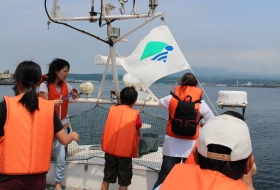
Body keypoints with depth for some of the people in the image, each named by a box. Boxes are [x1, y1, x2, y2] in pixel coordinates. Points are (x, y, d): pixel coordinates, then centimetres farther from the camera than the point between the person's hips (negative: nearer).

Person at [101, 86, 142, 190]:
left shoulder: (112, 110, 1)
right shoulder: (135, 115, -8)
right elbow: (138, 134, 3)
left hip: (110, 149, 3)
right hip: (125, 152, -3)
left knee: (106, 179, 17)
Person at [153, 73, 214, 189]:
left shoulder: (171, 99, 0)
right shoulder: (200, 103, -3)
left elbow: (160, 102, 22)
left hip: (172, 143, 1)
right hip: (190, 145, -1)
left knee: (164, 176, 7)